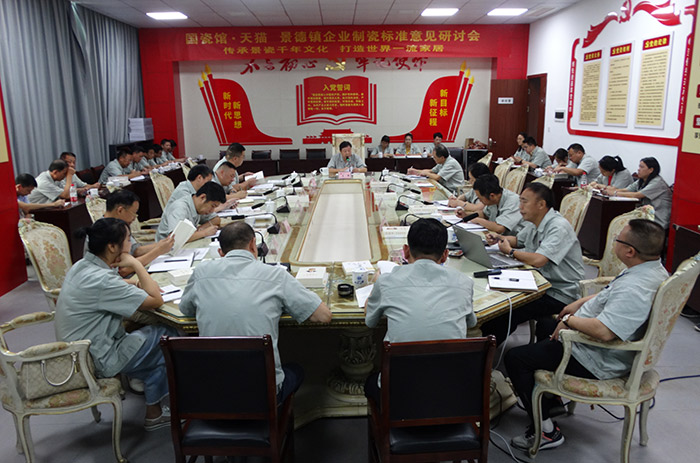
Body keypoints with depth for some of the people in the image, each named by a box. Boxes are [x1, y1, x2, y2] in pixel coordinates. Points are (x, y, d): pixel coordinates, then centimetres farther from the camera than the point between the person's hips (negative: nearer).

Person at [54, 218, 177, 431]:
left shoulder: (81, 266, 2)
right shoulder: (101, 280, -28)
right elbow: (156, 301, -22)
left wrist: (140, 286, 0)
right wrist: (136, 265, -13)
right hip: (97, 362, -10)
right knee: (169, 337, -2)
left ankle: (155, 413, 25)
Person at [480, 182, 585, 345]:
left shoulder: (558, 227, -23)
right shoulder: (534, 223, 7)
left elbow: (538, 260, -33)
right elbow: (517, 240, 26)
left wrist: (510, 251, -16)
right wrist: (499, 238, 4)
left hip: (560, 293, -9)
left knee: (506, 314, -23)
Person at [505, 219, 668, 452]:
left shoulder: (634, 289, -35)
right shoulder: (653, 268, -1)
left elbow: (604, 331, -41)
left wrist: (570, 321, -24)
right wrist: (580, 303, 13)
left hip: (597, 363, -11)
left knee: (515, 358, -6)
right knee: (544, 327, 31)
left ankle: (546, 431, 4)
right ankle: (552, 401, 42)